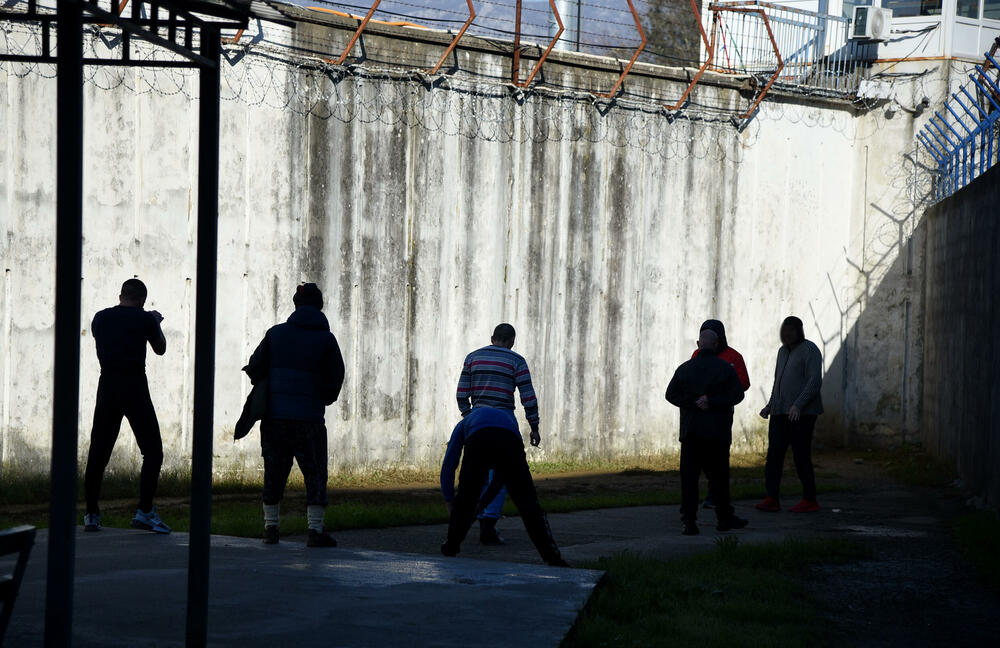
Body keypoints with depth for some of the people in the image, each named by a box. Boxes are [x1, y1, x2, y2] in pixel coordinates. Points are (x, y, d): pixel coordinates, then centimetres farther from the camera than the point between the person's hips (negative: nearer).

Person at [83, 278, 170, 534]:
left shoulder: (100, 318, 9)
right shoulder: (144, 319, -1)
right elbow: (160, 349, 13)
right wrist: (156, 323, 30)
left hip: (107, 388, 4)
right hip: (135, 388, -4)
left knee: (98, 452, 8)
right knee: (152, 451, 2)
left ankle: (91, 514, 9)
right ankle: (144, 511, -8)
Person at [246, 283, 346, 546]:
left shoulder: (276, 333, 3)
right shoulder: (326, 339, -3)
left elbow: (255, 368, 6)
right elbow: (336, 379, -2)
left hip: (274, 416, 3)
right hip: (309, 418, -2)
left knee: (274, 472, 12)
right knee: (315, 474, 3)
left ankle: (270, 527, 14)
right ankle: (315, 529, -4)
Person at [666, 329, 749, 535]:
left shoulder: (685, 368, 5)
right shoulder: (725, 368, -2)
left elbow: (672, 394, 1)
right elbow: (737, 394, -9)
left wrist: (693, 403, -6)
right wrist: (712, 401, -11)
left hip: (691, 431, 1)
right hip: (717, 431, -1)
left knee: (689, 475, -1)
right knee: (718, 475, 10)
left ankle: (689, 521, -9)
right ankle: (725, 518, 21)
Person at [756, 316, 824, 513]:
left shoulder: (809, 350, -6)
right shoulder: (783, 351, 19)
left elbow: (815, 381, -16)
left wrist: (798, 405, -25)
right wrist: (770, 405, 19)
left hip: (801, 413, -8)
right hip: (780, 412, 8)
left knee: (801, 457, -5)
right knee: (774, 454, -4)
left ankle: (810, 501, 5)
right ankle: (772, 499, -7)